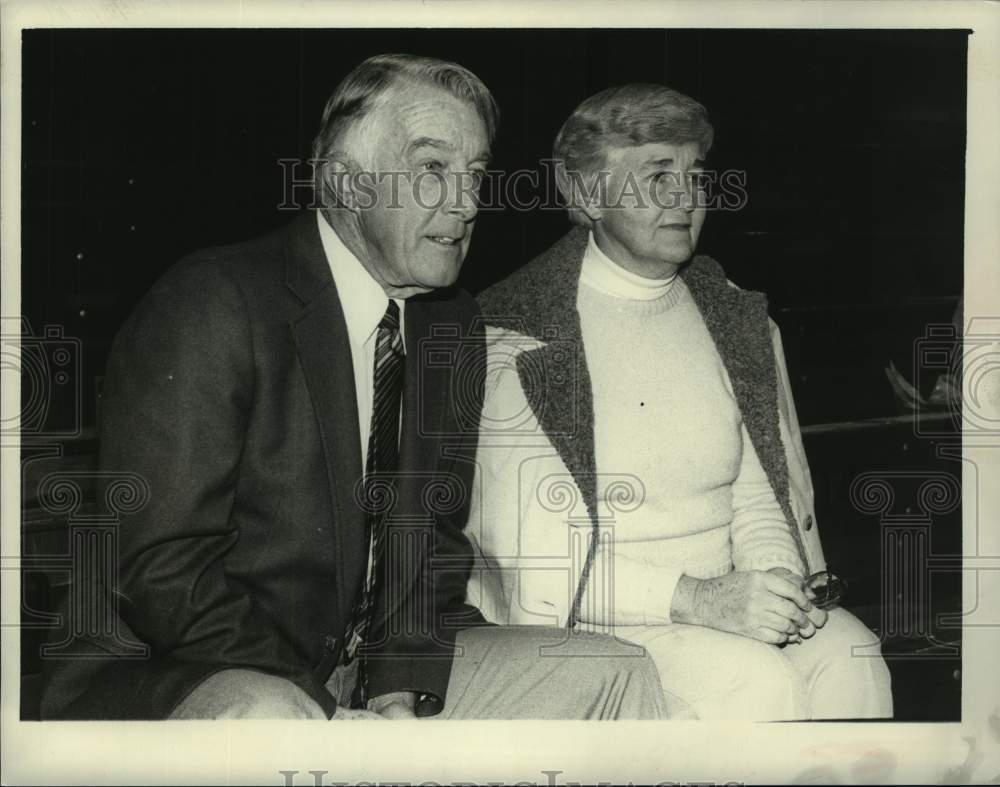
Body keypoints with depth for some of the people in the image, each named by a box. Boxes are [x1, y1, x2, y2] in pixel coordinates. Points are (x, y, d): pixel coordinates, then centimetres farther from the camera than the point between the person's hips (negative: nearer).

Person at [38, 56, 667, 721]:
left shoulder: (455, 326, 7)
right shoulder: (213, 303, -15)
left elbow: (438, 531, 10)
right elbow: (160, 569, -20)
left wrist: (401, 688, -7)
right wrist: (327, 714, -21)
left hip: (377, 670, 6)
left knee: (615, 675, -2)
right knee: (262, 718, -38)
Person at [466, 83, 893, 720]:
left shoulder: (738, 321, 11)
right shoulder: (515, 334, -9)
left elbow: (760, 495, 12)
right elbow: (528, 554, -15)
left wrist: (773, 579, -11)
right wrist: (694, 598, -23)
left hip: (722, 599, 5)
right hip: (584, 616, -5)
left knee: (849, 654, -20)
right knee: (760, 679, -26)